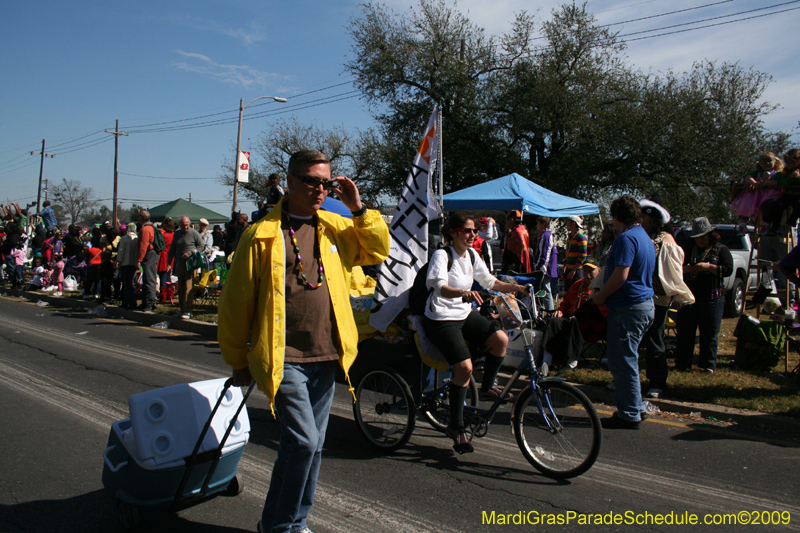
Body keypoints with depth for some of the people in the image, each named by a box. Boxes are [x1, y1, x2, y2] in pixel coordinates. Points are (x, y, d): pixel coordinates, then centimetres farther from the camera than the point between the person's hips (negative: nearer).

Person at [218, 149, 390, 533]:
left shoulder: (335, 228, 8)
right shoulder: (263, 235, -6)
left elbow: (379, 250, 11)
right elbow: (236, 301, -2)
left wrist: (358, 209, -2)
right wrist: (238, 361, 3)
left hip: (325, 358, 5)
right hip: (285, 359, -5)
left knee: (311, 445, 14)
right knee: (303, 441, -11)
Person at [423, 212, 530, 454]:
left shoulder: (472, 256, 7)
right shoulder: (442, 255, -16)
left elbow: (490, 282, 10)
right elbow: (439, 286, -31)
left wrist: (517, 287, -4)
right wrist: (462, 293, -50)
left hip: (465, 314, 7)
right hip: (441, 318, -7)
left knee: (501, 338, -16)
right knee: (464, 366, -21)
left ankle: (487, 388, 8)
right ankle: (456, 427, -4)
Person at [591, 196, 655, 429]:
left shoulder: (626, 238, -16)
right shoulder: (645, 238, 16)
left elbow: (620, 276, -24)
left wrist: (600, 296, -10)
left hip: (628, 307, -10)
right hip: (645, 305, 10)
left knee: (623, 362, -2)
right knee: (627, 360, 19)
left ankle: (629, 415, 6)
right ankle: (634, 409, 28)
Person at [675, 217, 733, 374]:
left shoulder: (721, 250, 5)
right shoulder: (688, 250, 14)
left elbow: (728, 269, -7)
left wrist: (709, 267, -18)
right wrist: (685, 269, -8)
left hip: (711, 299, -3)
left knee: (709, 334, 2)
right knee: (684, 333, 4)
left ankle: (708, 365, 12)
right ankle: (682, 363, 12)